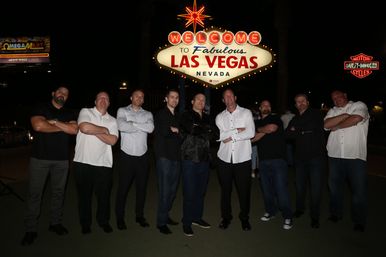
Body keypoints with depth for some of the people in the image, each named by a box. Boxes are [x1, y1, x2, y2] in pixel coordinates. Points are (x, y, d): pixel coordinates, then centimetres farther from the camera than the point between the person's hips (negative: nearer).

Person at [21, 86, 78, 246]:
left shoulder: (69, 114, 12)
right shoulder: (40, 108, 3)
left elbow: (74, 130, -7)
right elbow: (38, 126, -15)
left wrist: (55, 122, -13)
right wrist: (63, 127, -8)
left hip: (62, 159, 3)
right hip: (40, 158, -3)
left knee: (58, 192, 10)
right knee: (35, 193, 3)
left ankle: (55, 222, 24)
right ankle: (30, 229, 13)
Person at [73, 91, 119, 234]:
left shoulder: (112, 120, 11)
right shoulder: (86, 112, 3)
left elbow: (112, 140, -4)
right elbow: (84, 127, -18)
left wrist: (93, 130, -9)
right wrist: (104, 130, -7)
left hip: (104, 164, 2)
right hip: (83, 162, -2)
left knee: (104, 195, 10)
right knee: (84, 194, 11)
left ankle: (103, 221, 31)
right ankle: (85, 223, 29)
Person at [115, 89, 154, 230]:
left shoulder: (148, 114, 9)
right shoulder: (122, 111, 2)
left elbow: (151, 128, -12)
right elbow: (121, 126, -18)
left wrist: (133, 123, -12)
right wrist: (142, 126, -11)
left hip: (142, 156, 3)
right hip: (127, 155, -2)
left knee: (142, 187, 11)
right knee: (123, 187, 6)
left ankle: (139, 215, 28)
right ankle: (120, 217, 23)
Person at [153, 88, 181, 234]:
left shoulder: (178, 116, 18)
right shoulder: (160, 114, 0)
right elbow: (161, 131, -17)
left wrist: (175, 129, -4)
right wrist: (176, 131, -4)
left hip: (176, 157, 6)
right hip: (164, 157, -6)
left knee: (173, 190, 12)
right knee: (165, 191, -2)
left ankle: (165, 216, 29)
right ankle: (161, 222, 12)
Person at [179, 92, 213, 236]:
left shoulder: (207, 118, 17)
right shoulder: (186, 116, 0)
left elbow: (212, 135, 9)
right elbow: (192, 129, -17)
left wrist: (199, 130, -6)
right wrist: (206, 130, -3)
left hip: (204, 158, 5)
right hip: (190, 158, -5)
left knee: (201, 191, 12)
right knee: (190, 192, -1)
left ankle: (197, 217, 29)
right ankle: (186, 222, 13)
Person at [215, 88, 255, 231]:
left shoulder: (246, 113, 2)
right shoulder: (220, 117, 8)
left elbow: (251, 133, -11)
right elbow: (218, 136, -7)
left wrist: (231, 136, -9)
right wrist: (237, 130, -11)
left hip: (242, 158, -2)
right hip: (225, 158, 2)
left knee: (244, 190, 7)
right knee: (225, 189, 12)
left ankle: (244, 218, 28)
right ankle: (226, 217, 30)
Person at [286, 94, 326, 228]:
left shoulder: (316, 114, 2)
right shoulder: (295, 119, 15)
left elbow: (313, 127, -16)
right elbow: (288, 134, 1)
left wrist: (296, 131, -5)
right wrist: (303, 131, -11)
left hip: (316, 156, -4)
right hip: (300, 156, 4)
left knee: (316, 187, -1)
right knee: (300, 185, 12)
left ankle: (314, 216, 14)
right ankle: (299, 208, 33)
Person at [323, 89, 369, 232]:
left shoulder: (359, 105, 3)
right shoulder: (333, 111, 15)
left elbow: (355, 119, -17)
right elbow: (326, 125, -2)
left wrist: (336, 126, -4)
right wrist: (345, 115, -9)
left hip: (355, 156, -4)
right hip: (335, 156, 4)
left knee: (359, 189, 4)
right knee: (335, 186, 14)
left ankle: (359, 221, 20)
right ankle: (336, 214, 31)